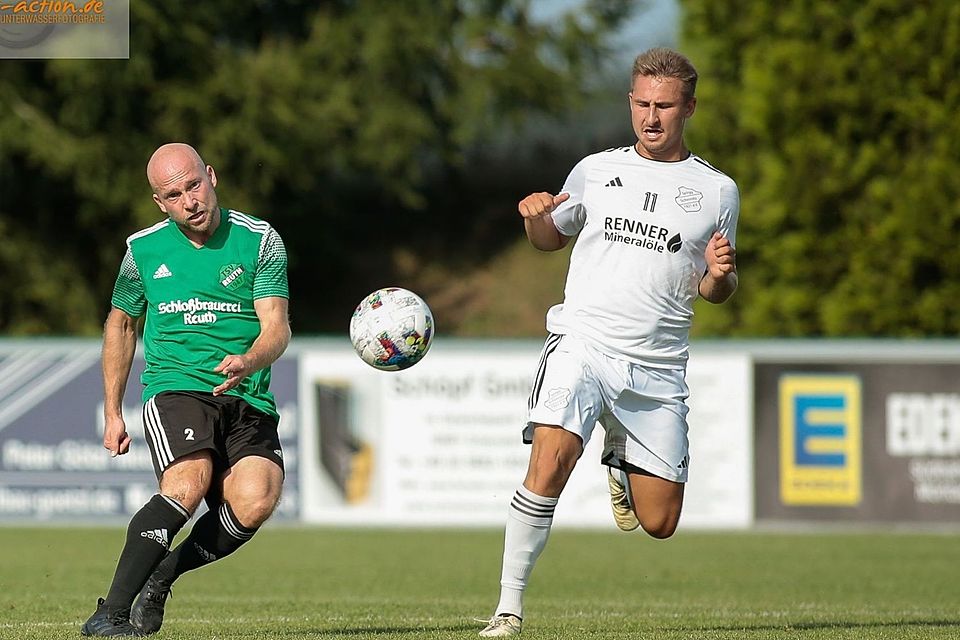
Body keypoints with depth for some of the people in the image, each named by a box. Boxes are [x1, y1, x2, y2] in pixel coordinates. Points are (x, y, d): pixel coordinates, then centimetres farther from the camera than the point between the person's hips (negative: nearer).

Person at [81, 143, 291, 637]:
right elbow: (121, 323, 22)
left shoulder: (259, 240, 1)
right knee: (189, 484, -30)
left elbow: (277, 328, -6)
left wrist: (247, 362, -28)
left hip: (248, 401, 1)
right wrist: (112, 413, 20)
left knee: (255, 501, -26)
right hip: (174, 389, -1)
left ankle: (162, 575, -2)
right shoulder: (144, 249, 7)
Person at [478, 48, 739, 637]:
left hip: (658, 368, 1)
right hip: (582, 345, -1)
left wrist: (720, 273, -8)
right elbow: (551, 238, 24)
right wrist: (536, 217, 0)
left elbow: (715, 291, 16)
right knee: (550, 465, -27)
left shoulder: (718, 191, 8)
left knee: (659, 523, 4)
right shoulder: (596, 170, 9)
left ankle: (620, 462, 39)